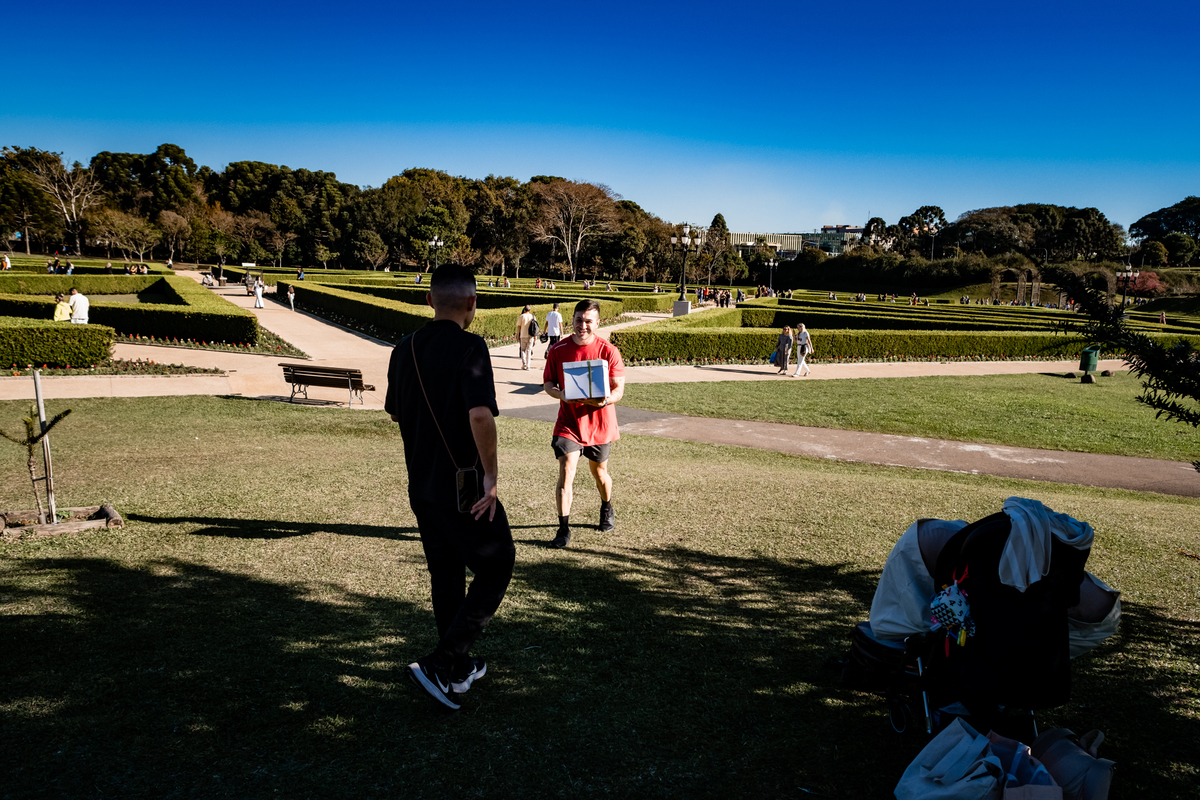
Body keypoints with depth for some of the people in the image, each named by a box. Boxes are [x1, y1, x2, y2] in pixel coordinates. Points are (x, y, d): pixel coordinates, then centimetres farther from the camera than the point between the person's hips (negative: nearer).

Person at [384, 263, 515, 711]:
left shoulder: (405, 349, 6)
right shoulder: (469, 347, -17)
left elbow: (393, 411, 17)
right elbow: (480, 414, -29)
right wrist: (492, 474, -20)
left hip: (420, 485, 8)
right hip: (461, 485, -7)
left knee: (445, 574, 19)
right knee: (496, 566, 7)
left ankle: (459, 670, 32)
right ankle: (442, 665, 1)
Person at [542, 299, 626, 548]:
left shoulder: (608, 351, -8)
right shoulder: (557, 350, -4)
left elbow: (619, 389, -8)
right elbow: (548, 383, 3)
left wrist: (605, 400, -30)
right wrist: (560, 394, -19)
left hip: (600, 423, 0)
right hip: (568, 422, 0)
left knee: (599, 472, 19)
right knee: (565, 473, -12)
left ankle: (607, 510, 48)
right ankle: (563, 529, -2)